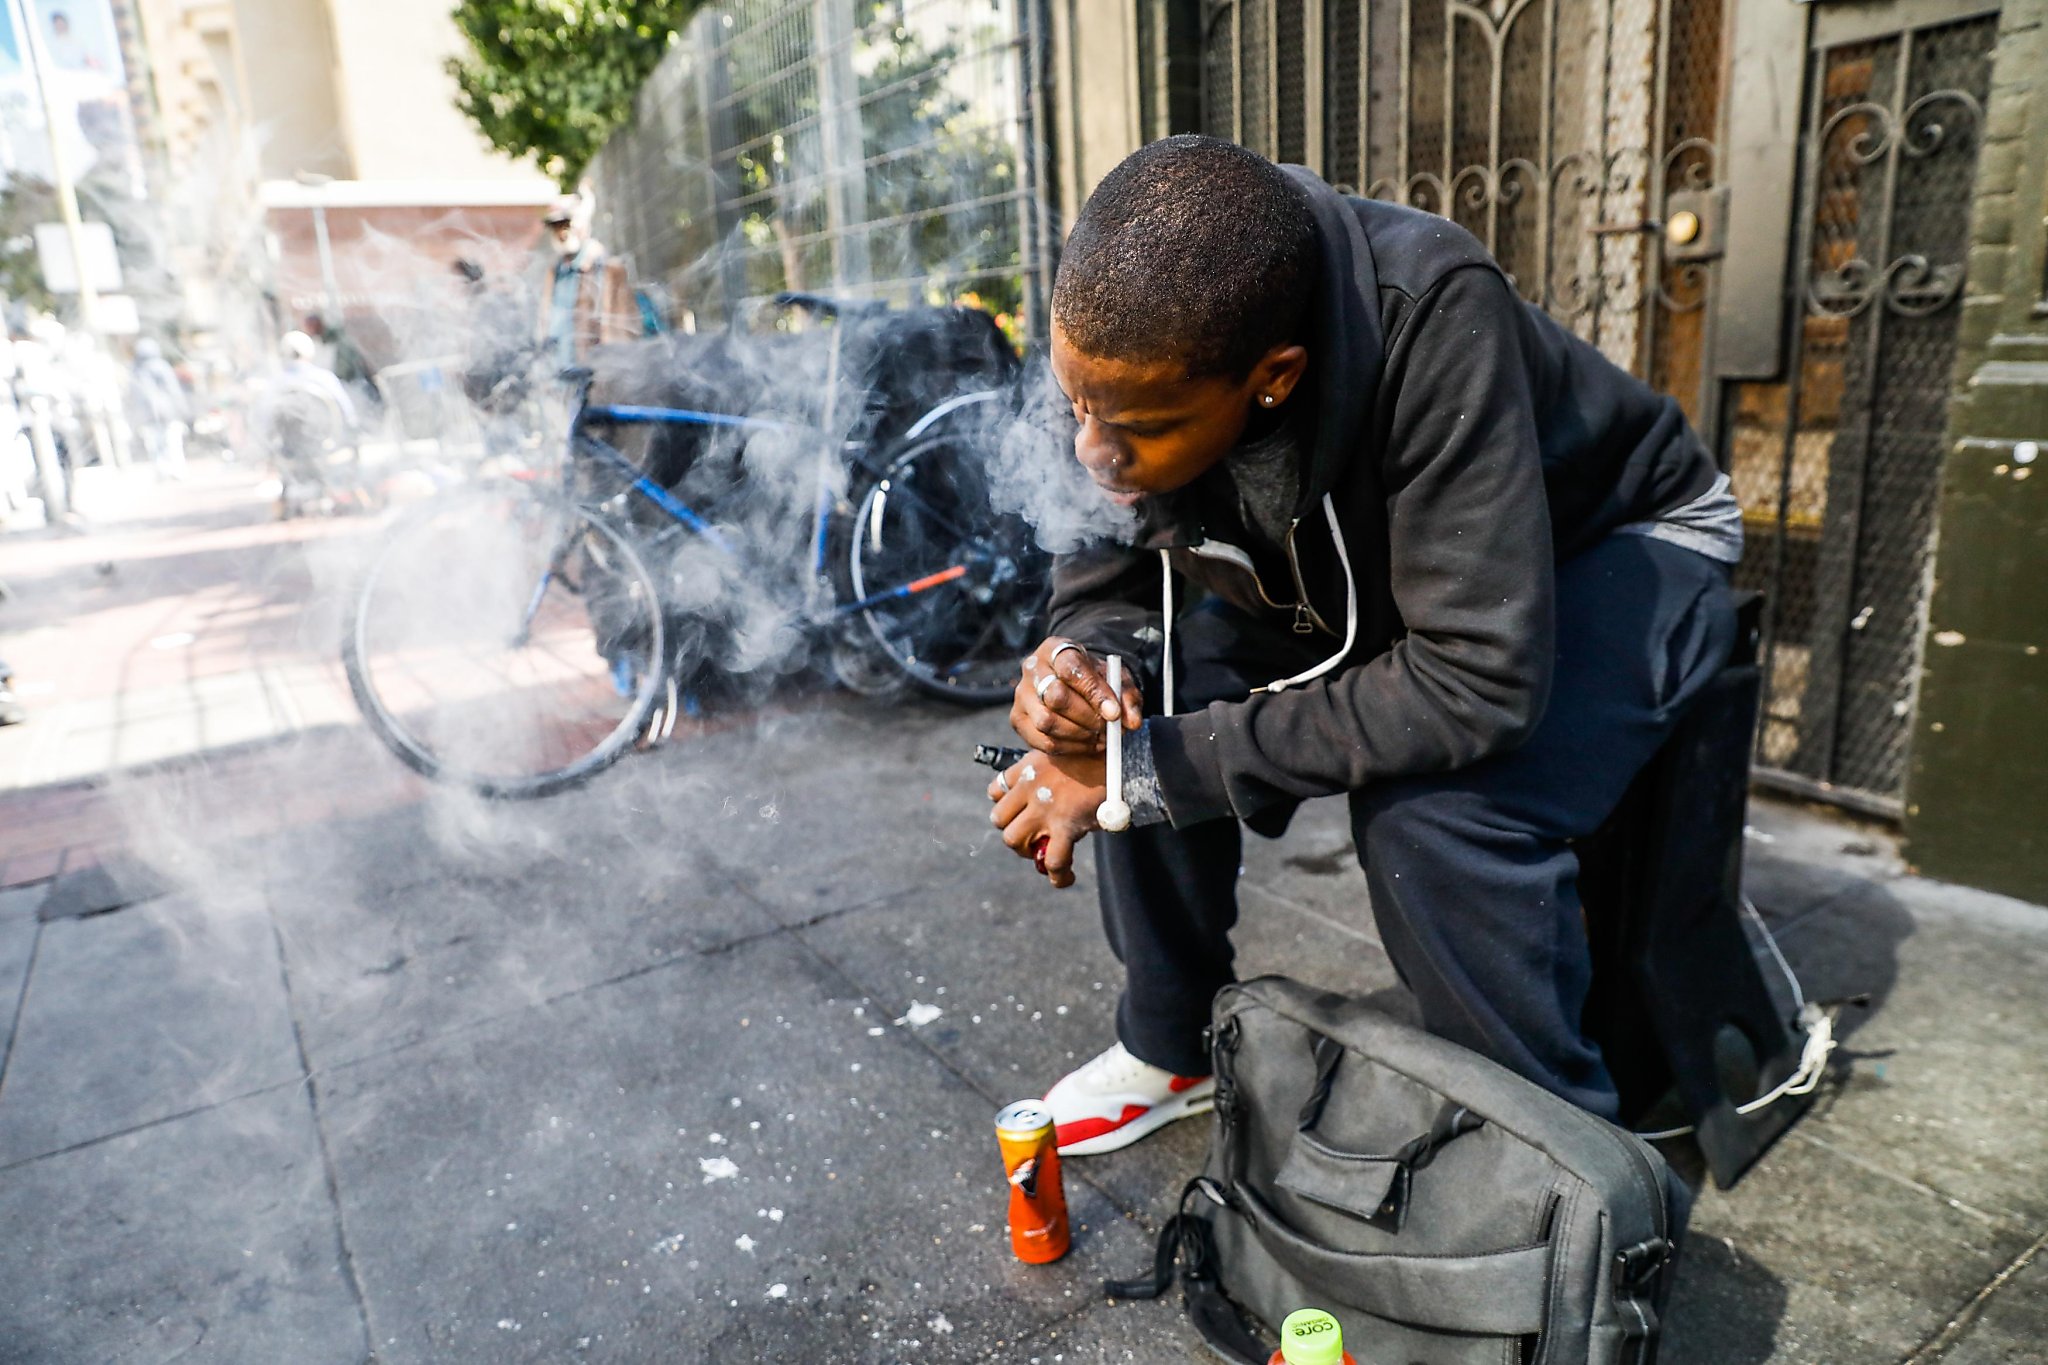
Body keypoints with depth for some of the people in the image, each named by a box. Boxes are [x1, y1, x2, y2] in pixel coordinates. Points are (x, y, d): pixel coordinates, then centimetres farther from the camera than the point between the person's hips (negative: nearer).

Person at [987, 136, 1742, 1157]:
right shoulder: (1125, 351, -21)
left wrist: (1153, 770, -37)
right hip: (1359, 566, 6)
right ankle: (1171, 1047, 11)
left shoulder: (1430, 318, -39)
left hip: (1614, 547, -5)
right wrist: (1081, 661, -32)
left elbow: (1480, 683, -39)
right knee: (1131, 708, -12)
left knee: (1434, 813, -32)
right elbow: (1103, 584, -7)